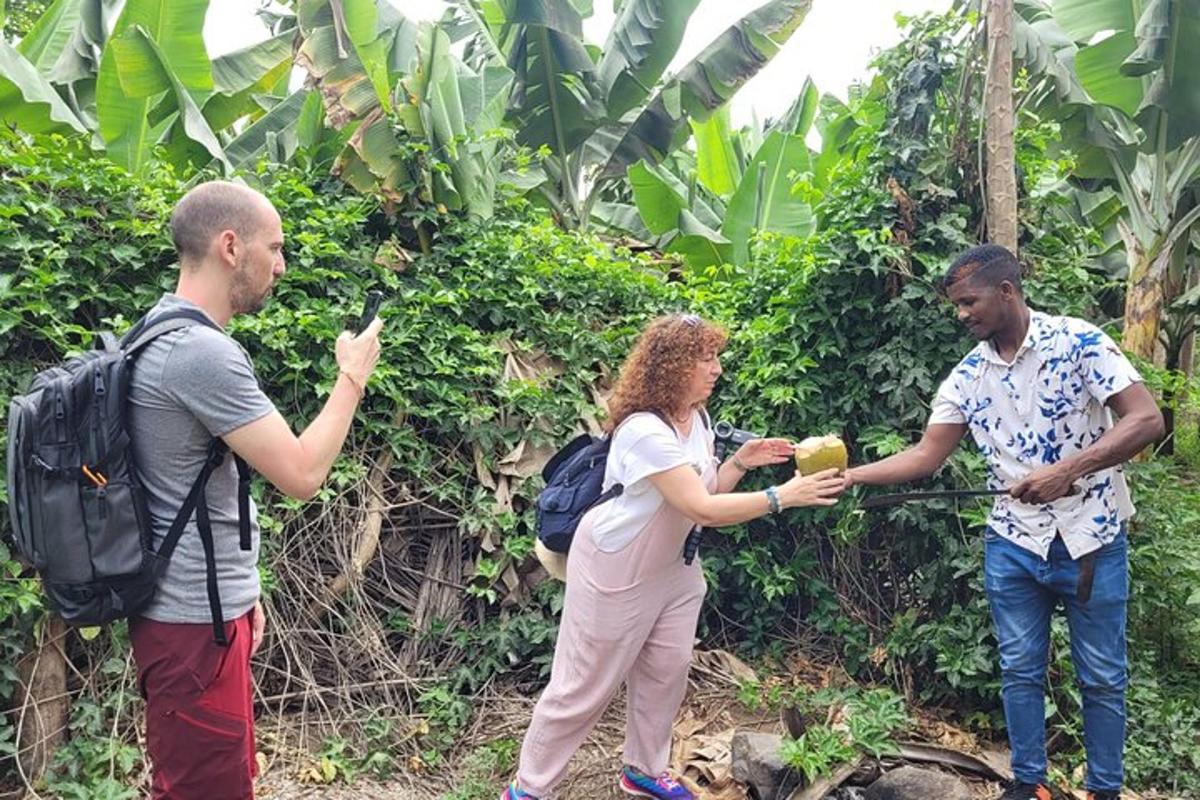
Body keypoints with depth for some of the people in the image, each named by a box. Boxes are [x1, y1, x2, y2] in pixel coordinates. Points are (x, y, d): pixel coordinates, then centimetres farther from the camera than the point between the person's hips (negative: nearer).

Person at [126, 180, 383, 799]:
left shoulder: (166, 333, 10)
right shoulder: (202, 353, -23)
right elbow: (301, 475, -22)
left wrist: (239, 591, 20)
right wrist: (352, 377, -8)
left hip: (204, 606, 10)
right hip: (194, 621, -10)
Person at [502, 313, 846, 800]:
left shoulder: (697, 418, 0)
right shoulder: (645, 431, -30)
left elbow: (705, 492, 7)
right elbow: (702, 509, -34)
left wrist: (740, 462, -8)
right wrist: (783, 496, -33)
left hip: (672, 564, 9)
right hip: (615, 571, -8)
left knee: (667, 671, 15)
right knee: (585, 685, 2)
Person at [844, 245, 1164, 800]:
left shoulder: (1078, 342, -12)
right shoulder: (968, 375, 1)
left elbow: (1147, 420, -18)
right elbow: (927, 456, 2)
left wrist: (1065, 471, -28)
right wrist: (846, 475, -10)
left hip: (1092, 539, -4)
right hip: (1014, 544, 4)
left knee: (1101, 677, 10)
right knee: (1019, 671, 12)